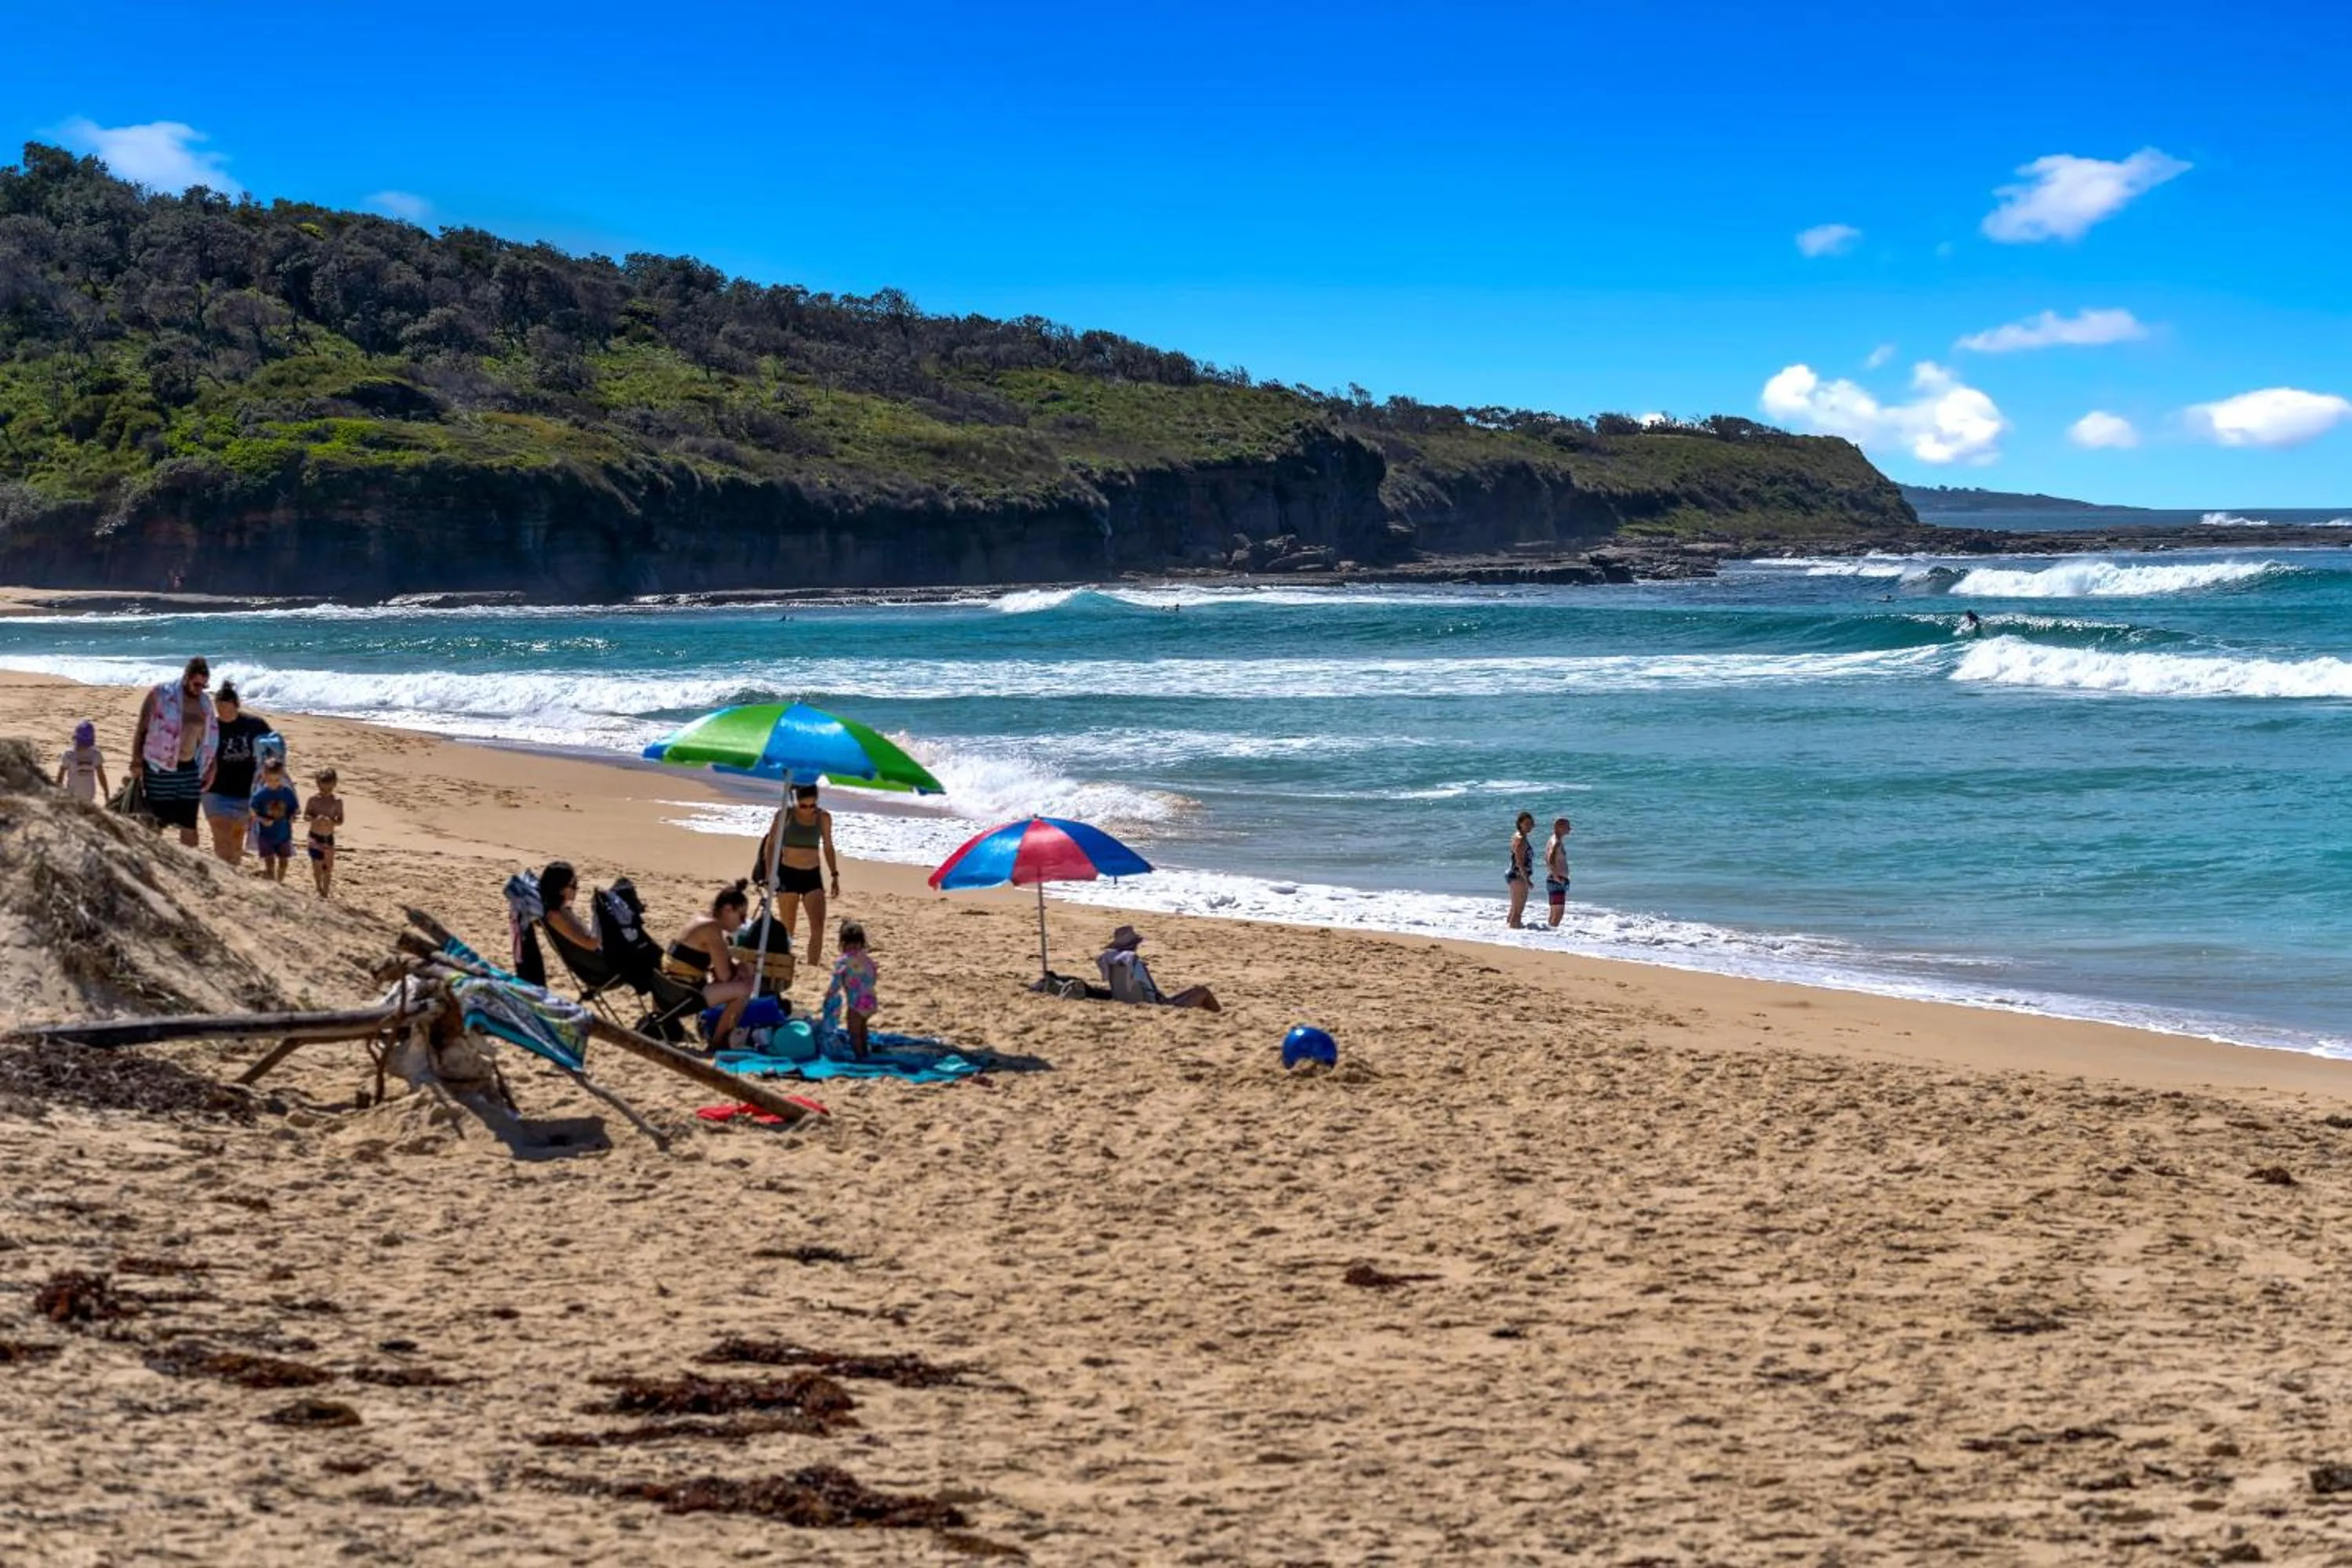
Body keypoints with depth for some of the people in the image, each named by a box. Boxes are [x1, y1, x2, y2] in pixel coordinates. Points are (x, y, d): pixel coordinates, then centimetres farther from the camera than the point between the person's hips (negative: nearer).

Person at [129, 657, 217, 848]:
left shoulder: (205, 703, 7)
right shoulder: (161, 695, -8)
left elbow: (207, 739, 16)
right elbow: (141, 730, -5)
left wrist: (208, 769, 11)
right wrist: (137, 762, -8)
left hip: (189, 770, 4)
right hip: (160, 769, -4)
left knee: (189, 824, 5)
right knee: (156, 823, 3)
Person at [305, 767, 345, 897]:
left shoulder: (337, 801, -6)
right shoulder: (314, 798, -7)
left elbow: (340, 821, -5)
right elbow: (305, 816, -5)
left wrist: (331, 821, -26)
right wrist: (315, 819, -26)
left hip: (329, 838, 1)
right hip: (315, 837, -1)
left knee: (328, 867, 8)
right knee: (317, 865, -3)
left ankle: (325, 892, 20)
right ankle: (320, 890, 14)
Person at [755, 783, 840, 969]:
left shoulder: (824, 817, 1)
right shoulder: (785, 815, -7)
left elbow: (827, 847, 12)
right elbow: (770, 844, -2)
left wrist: (835, 875, 10)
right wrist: (769, 874, -9)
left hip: (812, 876, 2)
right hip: (788, 874, -2)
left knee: (818, 926, -10)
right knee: (787, 928, 4)